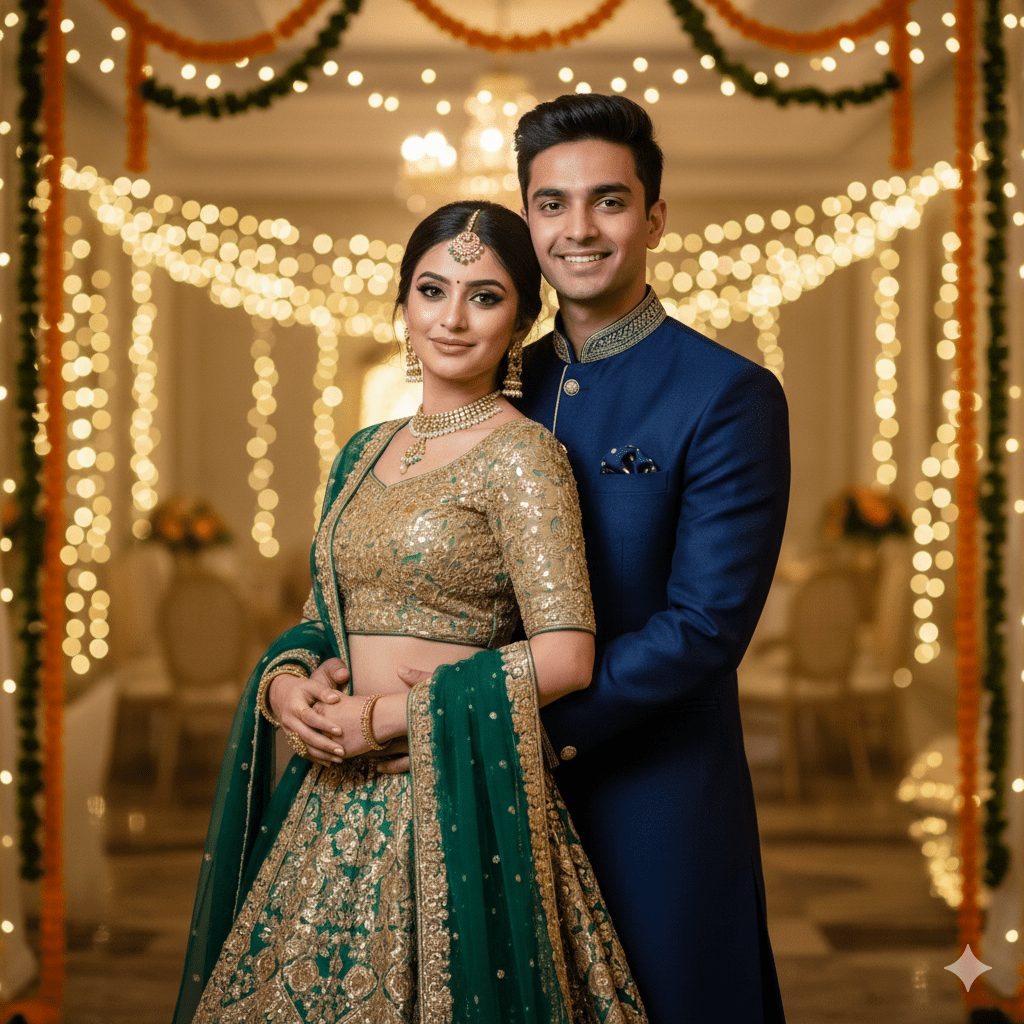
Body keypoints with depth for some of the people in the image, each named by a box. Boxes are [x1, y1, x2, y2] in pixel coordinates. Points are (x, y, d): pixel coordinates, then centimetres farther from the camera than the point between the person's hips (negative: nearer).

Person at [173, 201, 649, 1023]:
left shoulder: (520, 454, -10)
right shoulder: (366, 454, 12)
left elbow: (565, 656, -18)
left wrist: (386, 718, -15)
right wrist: (284, 684, -4)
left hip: (455, 803, -6)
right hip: (340, 804, 7)